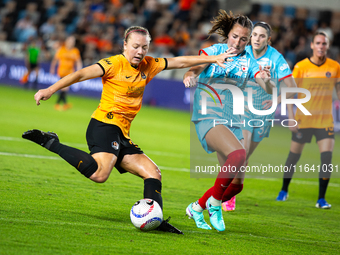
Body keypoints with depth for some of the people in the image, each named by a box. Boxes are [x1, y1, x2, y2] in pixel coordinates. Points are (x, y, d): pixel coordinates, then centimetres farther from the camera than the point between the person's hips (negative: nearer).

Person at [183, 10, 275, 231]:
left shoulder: (249, 62, 9)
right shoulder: (213, 51, 0)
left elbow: (270, 89, -3)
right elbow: (193, 70, -13)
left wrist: (266, 81, -27)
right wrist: (190, 76, -37)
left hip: (233, 122, 5)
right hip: (208, 118, -5)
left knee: (236, 184, 2)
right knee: (238, 153, -34)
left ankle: (197, 208, 26)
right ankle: (214, 202, -17)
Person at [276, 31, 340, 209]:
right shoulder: (301, 67, -5)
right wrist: (291, 118, -8)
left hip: (325, 119, 1)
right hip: (303, 119, -1)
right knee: (294, 155, 9)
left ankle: (321, 199, -6)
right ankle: (284, 190, 32)